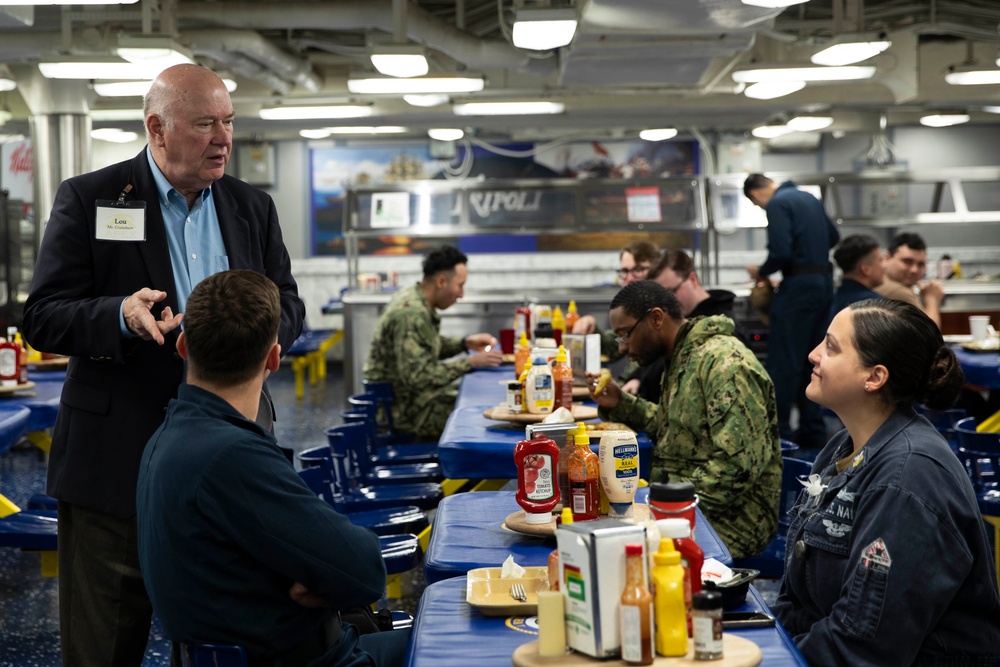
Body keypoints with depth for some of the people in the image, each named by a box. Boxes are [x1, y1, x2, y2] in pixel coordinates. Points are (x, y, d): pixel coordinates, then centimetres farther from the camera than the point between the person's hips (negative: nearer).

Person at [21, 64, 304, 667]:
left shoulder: (254, 207, 10)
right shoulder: (88, 199, -2)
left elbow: (289, 305, 11)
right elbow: (42, 318, -5)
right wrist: (121, 317, -24)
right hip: (118, 455, -3)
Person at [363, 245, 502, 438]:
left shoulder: (412, 298, 6)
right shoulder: (411, 314, -24)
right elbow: (417, 376, -28)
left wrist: (465, 343, 7)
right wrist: (471, 362, -23)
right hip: (405, 409, -10)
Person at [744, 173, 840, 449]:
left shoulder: (777, 204, -11)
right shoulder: (809, 198, 15)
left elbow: (781, 252, -20)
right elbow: (833, 237, 25)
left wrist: (761, 272, -3)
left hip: (799, 285, -9)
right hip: (824, 282, 9)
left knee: (783, 363, -5)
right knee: (812, 361, 13)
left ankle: (779, 431, -4)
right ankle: (813, 430, 16)